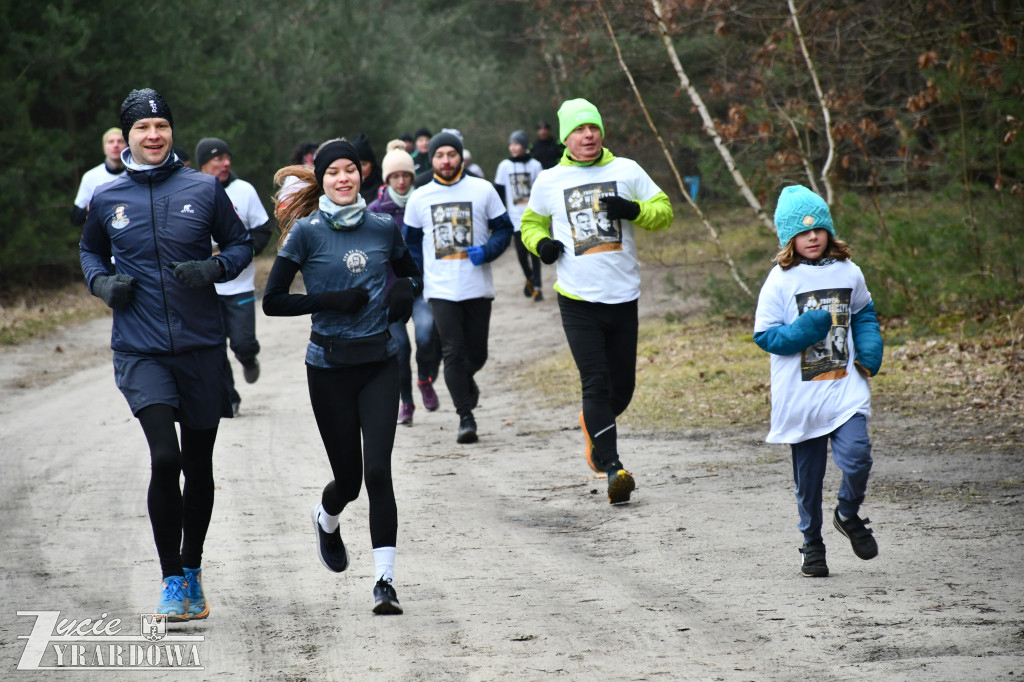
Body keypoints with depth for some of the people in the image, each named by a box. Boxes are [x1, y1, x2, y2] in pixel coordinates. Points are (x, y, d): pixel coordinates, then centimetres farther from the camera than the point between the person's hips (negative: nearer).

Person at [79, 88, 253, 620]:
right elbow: (90, 250, 21)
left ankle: (192, 572, 31)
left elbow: (240, 243, 10)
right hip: (140, 351, -1)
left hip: (201, 347, 1)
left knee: (199, 466, 11)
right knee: (165, 457, -18)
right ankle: (171, 581, -4)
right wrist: (103, 284, 0)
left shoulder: (203, 189, 0)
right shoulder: (107, 199, 3)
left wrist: (213, 268, -10)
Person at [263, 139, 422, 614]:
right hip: (329, 365, -2)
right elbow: (273, 301, -5)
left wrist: (404, 297, -2)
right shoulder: (306, 232, -5)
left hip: (380, 363, 2)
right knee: (349, 475, 7)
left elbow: (412, 276, 21)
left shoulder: (384, 228, 4)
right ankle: (327, 520, 44)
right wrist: (332, 301, -16)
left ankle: (385, 579, -11)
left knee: (378, 471, -11)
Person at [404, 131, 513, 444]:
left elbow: (503, 229, 6)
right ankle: (465, 418, -3)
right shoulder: (419, 198, 7)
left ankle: (465, 379, 41)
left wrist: (487, 251, -12)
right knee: (453, 353, -8)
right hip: (440, 289, 0)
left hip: (477, 287, 0)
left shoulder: (483, 190, 1)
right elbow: (411, 242, 19)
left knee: (477, 353, 7)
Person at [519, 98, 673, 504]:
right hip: (578, 301, -2)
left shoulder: (626, 171, 5)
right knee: (596, 383, -12)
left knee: (623, 385, 8)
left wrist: (632, 210, -12)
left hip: (623, 298, 2)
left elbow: (664, 211, 8)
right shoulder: (549, 181, 5)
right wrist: (541, 243, -2)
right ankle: (612, 468, -16)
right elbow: (531, 223, 20)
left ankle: (593, 424, 40)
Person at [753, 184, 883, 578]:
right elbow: (764, 335, -4)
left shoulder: (848, 273, 6)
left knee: (856, 456, -18)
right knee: (808, 476, 7)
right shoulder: (781, 280, -4)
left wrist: (870, 348, 4)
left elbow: (864, 314, 22)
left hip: (846, 387, 1)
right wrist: (805, 330, -20)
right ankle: (812, 544, 25)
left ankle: (849, 515, 11)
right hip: (799, 395, -1)